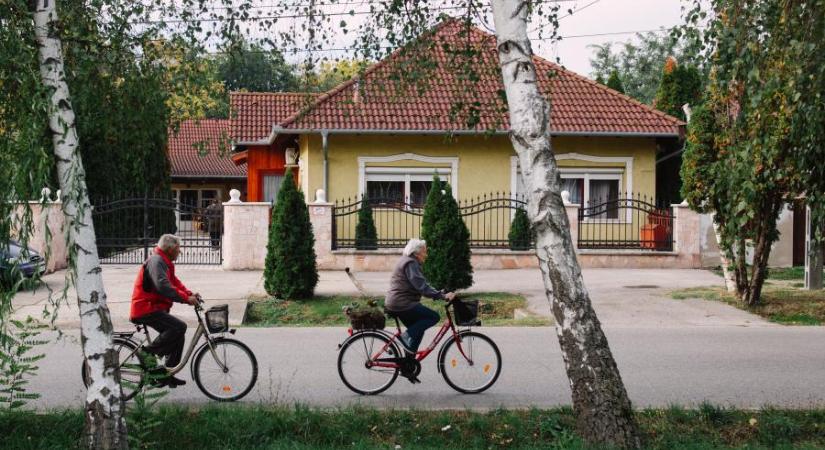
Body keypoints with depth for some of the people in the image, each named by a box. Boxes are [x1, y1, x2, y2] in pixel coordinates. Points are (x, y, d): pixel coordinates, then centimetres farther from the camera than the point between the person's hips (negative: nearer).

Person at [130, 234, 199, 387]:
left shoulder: (164, 262, 19)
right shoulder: (156, 261, -16)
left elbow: (174, 282, 16)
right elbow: (163, 286, -29)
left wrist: (190, 294, -1)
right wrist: (186, 298, -28)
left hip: (153, 308, 11)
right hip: (146, 309, -11)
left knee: (178, 336, 11)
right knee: (179, 327, -23)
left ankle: (167, 375, 16)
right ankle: (148, 351, -13)